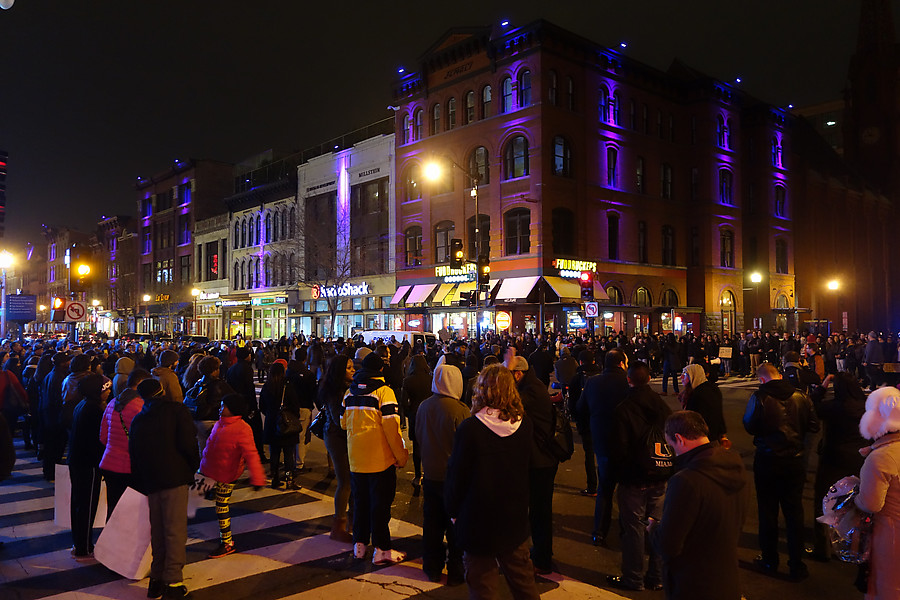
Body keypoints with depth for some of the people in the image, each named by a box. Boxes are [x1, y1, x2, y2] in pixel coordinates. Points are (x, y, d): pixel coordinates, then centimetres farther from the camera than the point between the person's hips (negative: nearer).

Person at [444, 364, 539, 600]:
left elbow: (456, 476, -13)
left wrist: (453, 510, 3)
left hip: (478, 523, -4)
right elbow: (526, 467, 6)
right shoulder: (524, 424, -8)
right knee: (523, 580, 21)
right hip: (515, 519, 4)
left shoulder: (470, 428, -21)